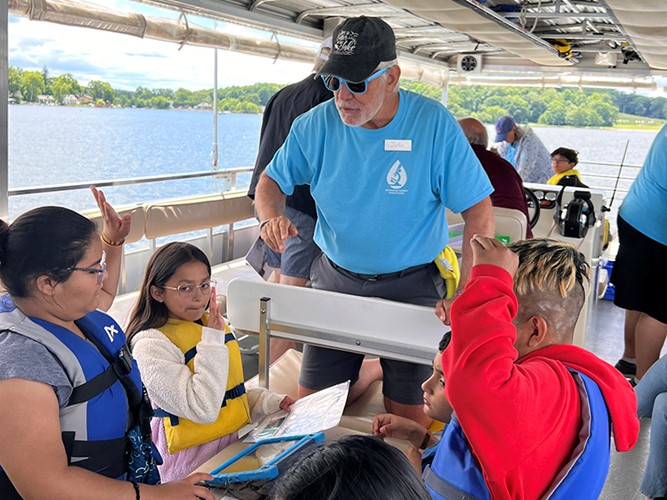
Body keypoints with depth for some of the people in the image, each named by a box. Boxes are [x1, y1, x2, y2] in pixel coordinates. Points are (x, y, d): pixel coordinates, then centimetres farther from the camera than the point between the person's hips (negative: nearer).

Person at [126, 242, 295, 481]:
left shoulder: (212, 324, 10)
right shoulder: (151, 345, -14)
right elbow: (203, 410, -23)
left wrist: (269, 402, 5)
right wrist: (213, 339, -20)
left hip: (235, 441, 7)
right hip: (193, 458, -7)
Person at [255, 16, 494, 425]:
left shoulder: (434, 123, -17)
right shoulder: (315, 126, -9)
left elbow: (480, 212, -14)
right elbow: (272, 181, 6)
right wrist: (272, 217, -18)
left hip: (412, 285, -2)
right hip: (336, 279, 3)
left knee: (409, 416, 0)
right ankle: (369, 371, 40)